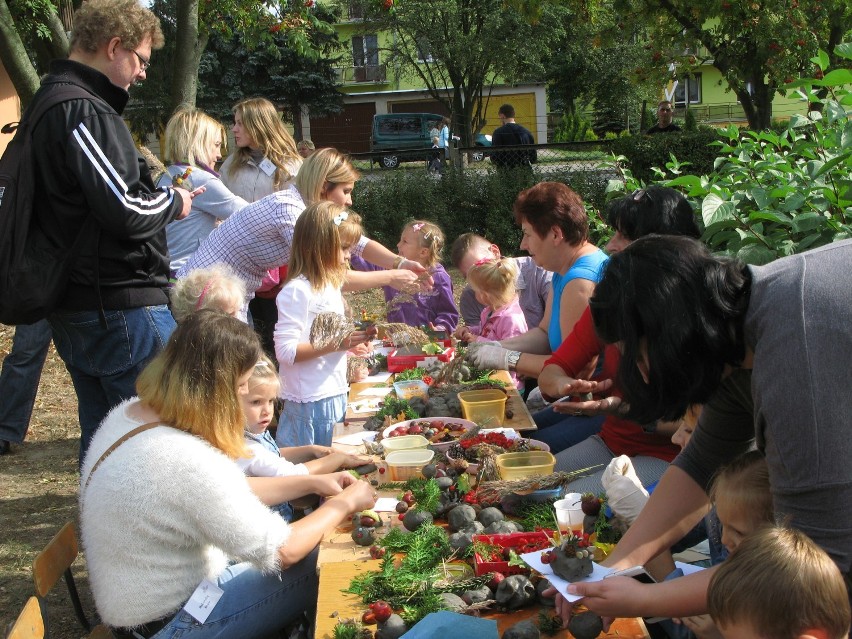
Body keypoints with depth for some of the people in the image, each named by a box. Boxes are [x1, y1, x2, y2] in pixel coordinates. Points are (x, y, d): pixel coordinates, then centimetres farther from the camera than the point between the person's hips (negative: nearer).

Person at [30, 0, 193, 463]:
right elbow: (126, 211, -24)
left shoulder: (50, 103, 16)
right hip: (122, 307, -10)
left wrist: (160, 195, 11)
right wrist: (173, 202, -4)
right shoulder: (84, 112, -17)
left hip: (74, 310, 10)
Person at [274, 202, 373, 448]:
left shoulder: (331, 286, 12)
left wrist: (353, 340, 5)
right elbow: (285, 350, -22)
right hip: (309, 404, -9)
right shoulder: (297, 291, -16)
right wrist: (337, 343, -23)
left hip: (335, 397, 9)